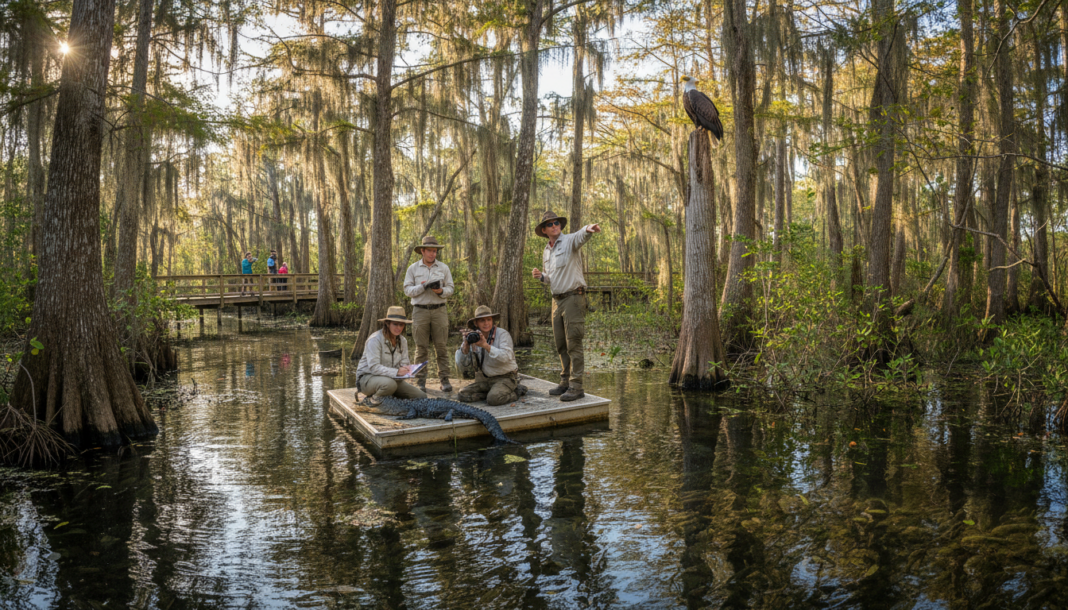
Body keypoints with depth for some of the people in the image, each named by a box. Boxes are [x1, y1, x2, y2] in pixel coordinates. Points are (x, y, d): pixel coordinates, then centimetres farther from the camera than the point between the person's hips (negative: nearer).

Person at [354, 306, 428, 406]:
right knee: (389, 384, -41)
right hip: (367, 378, -7)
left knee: (422, 396, -8)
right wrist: (396, 372, -39)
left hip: (391, 378, 7)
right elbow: (373, 367, -28)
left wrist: (407, 368, -27)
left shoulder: (403, 341, 4)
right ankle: (372, 399, -12)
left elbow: (404, 363, -1)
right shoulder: (375, 340, -19)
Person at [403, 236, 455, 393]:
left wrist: (441, 291, -14)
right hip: (420, 310, 0)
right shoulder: (413, 268, 7)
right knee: (421, 347, 1)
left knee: (441, 346, 0)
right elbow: (407, 289, 2)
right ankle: (421, 381, 6)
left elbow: (450, 288, 8)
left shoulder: (443, 268, 9)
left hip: (439, 310, 1)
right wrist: (423, 287, -13)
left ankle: (444, 380, 4)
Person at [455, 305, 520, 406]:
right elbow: (460, 365, -3)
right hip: (486, 379, 5)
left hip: (505, 378, -5)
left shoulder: (502, 334, -14)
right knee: (462, 395, -10)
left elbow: (506, 357, -31)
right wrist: (465, 347, -20)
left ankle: (512, 395, 1)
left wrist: (486, 345, -38)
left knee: (493, 399, -30)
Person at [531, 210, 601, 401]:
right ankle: (565, 382, 22)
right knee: (560, 344, 12)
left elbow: (581, 236, -31)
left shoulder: (569, 241, -6)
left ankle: (576, 387, -5)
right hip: (557, 300, 8)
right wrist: (541, 276, 2)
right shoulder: (546, 251, 16)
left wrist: (588, 229, -54)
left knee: (573, 344, -8)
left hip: (573, 297, -8)